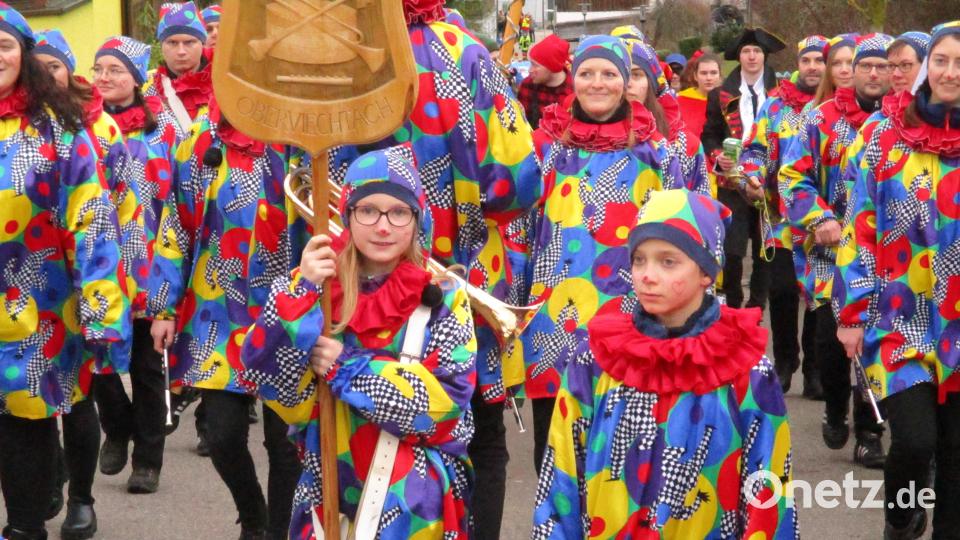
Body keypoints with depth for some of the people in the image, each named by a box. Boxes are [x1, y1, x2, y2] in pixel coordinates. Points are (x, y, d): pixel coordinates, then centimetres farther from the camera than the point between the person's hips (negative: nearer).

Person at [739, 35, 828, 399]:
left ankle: (815, 368, 17)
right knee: (782, 291, 1)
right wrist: (751, 179, -10)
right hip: (782, 216, 1)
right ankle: (784, 362, 19)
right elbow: (756, 148, 9)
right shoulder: (776, 104, 5)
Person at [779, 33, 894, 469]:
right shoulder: (824, 118, -1)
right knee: (831, 335, -7)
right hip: (831, 250, -1)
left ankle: (868, 434, 17)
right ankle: (835, 412, 22)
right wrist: (818, 220, -13)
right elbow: (793, 176, -1)